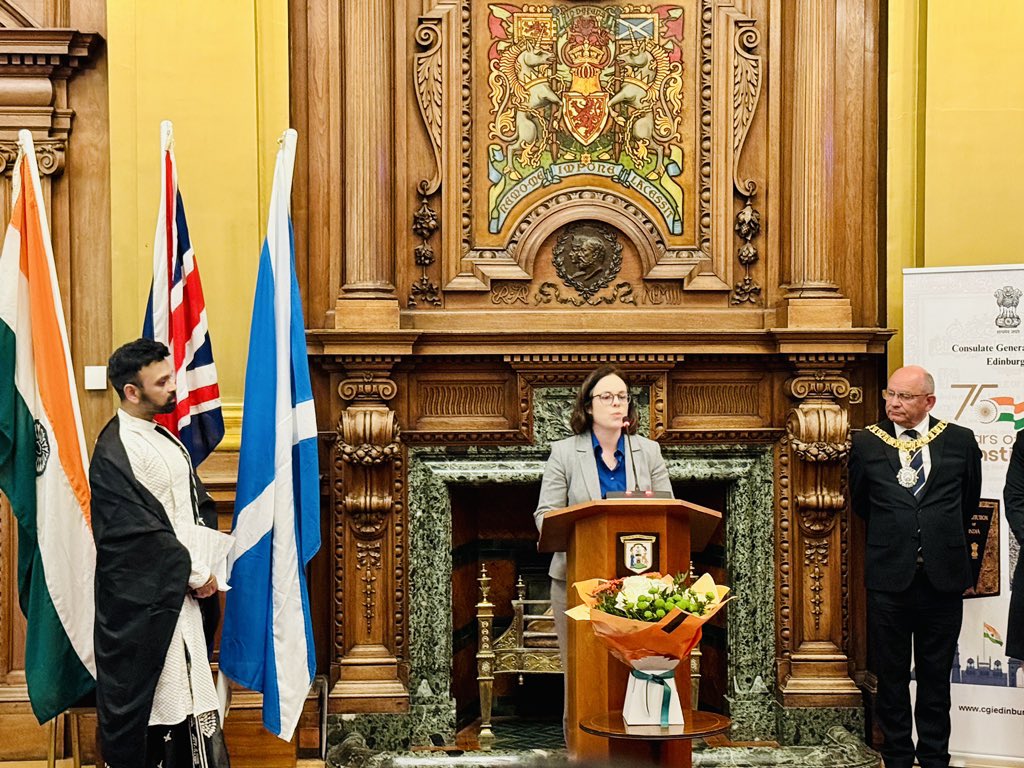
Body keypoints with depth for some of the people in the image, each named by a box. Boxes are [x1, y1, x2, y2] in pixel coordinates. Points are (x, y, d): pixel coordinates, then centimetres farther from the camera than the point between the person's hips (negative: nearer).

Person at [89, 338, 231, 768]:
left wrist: (203, 563, 5)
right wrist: (195, 572, -11)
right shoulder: (116, 452, -19)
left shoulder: (161, 435, 11)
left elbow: (192, 502, 18)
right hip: (143, 600, -9)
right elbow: (139, 532, -20)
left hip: (175, 587, 9)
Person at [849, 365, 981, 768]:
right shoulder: (866, 443, 1)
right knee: (891, 677, 9)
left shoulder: (960, 441, 2)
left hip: (943, 578, 0)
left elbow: (968, 501, 15)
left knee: (936, 676, 11)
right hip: (889, 576, 0)